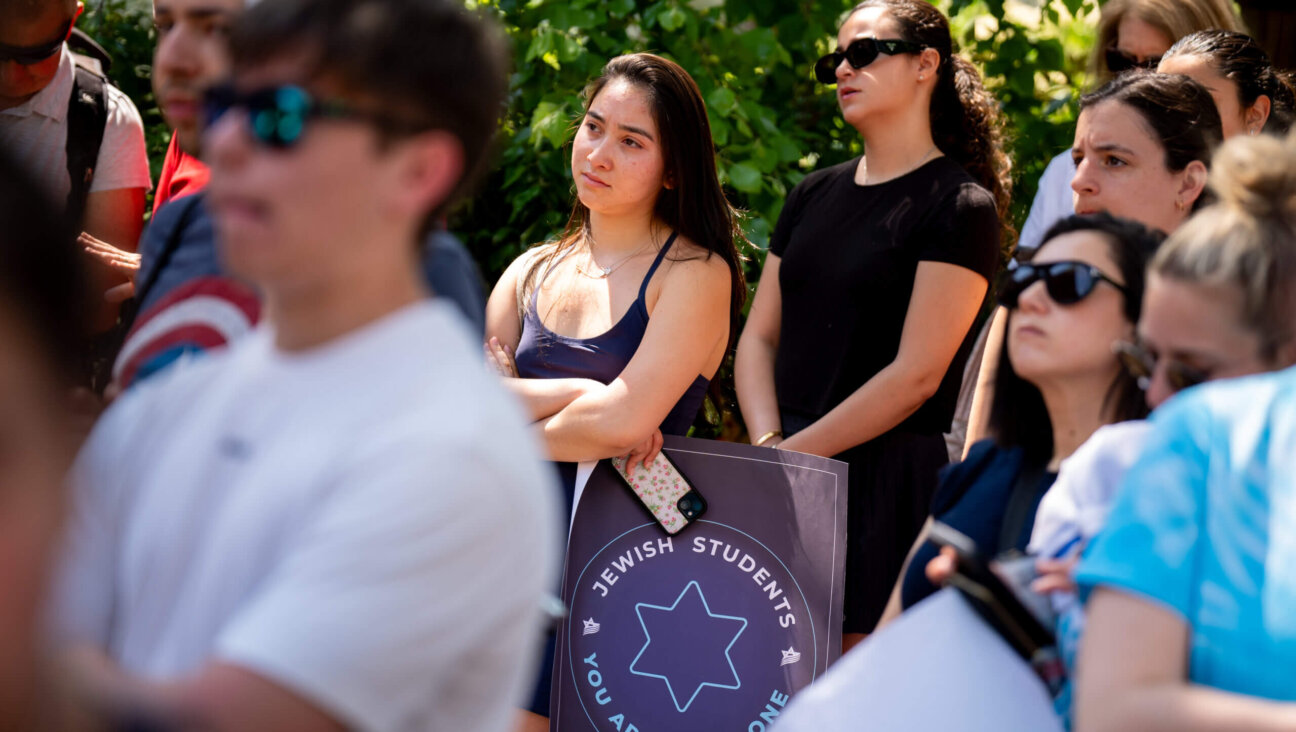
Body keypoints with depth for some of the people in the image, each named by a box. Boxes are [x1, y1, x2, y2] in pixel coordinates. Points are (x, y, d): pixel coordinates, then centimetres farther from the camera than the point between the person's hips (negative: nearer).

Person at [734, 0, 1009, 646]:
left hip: (886, 478, -6)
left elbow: (916, 374, -11)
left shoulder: (960, 205, -4)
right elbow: (759, 336, 14)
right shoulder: (814, 196, 17)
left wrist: (794, 453, -12)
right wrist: (767, 445, -4)